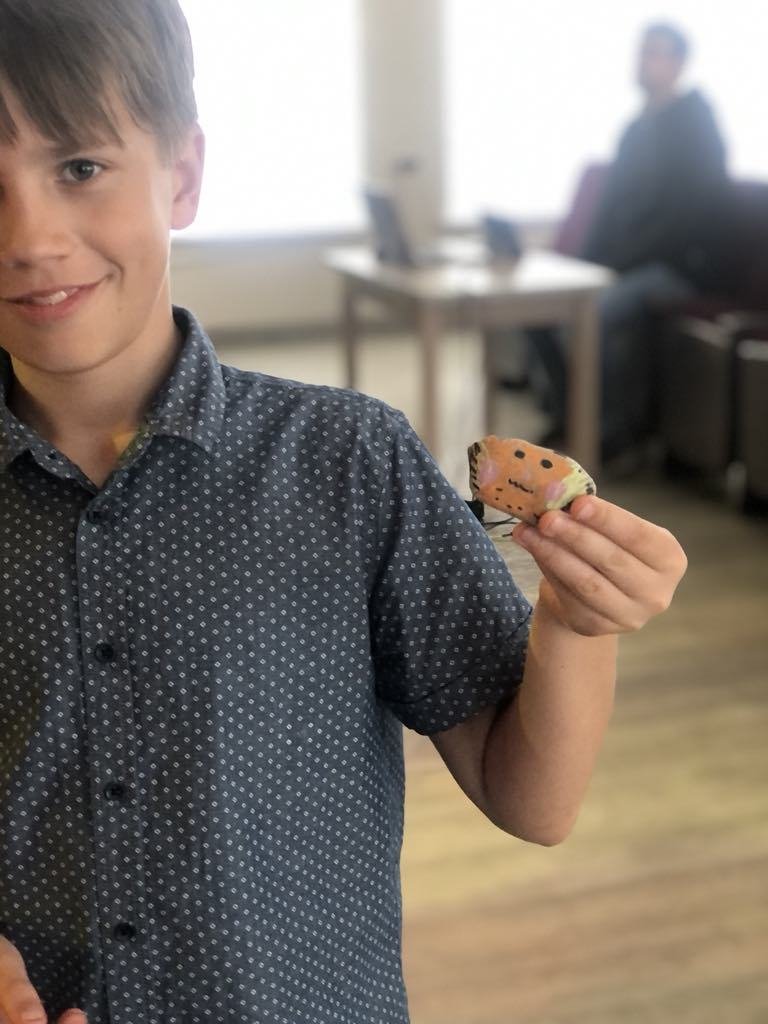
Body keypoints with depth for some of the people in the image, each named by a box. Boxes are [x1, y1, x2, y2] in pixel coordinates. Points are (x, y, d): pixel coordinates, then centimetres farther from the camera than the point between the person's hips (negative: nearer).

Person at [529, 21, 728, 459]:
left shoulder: (695, 122, -8)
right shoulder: (638, 127, 16)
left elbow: (689, 213, -17)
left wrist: (622, 262, -20)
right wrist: (588, 263, 2)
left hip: (679, 267, -8)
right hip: (628, 262, 8)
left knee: (601, 309, -33)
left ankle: (623, 428, -16)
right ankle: (564, 414, -1)